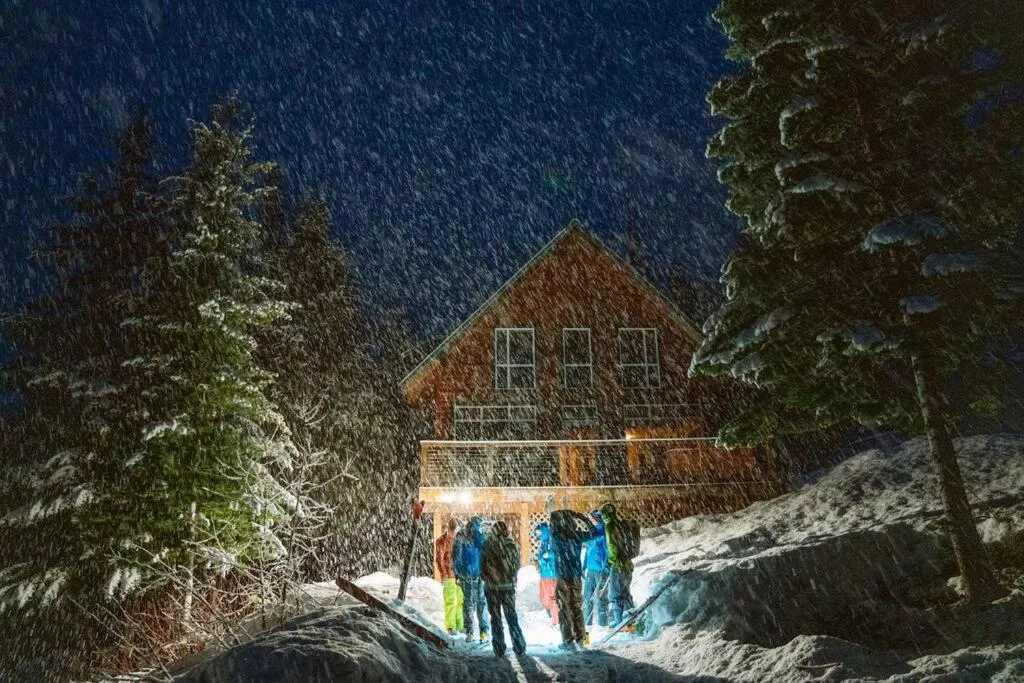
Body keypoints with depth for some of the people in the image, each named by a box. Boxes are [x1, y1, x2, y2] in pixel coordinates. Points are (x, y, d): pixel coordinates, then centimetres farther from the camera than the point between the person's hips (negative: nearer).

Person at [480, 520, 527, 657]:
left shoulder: (487, 546, -8)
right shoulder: (511, 545, -6)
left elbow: (482, 567, -4)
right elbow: (517, 565, 1)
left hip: (491, 587, -1)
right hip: (508, 586, 1)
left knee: (495, 618, 8)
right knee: (511, 617, 12)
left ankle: (499, 649, 8)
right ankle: (520, 647, 10)